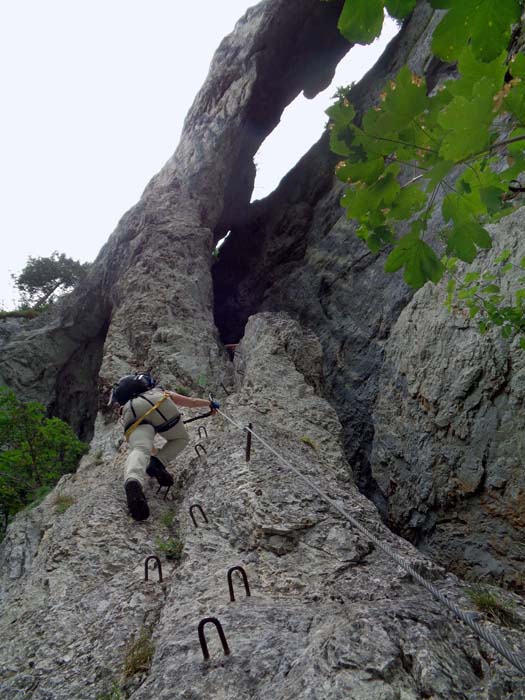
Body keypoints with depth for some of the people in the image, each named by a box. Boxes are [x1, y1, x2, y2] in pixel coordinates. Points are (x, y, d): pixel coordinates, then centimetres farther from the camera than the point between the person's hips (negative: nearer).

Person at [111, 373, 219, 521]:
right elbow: (191, 402, 53)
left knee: (139, 450, -22)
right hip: (157, 402, -1)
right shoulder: (161, 392, 45)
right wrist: (210, 403, 71)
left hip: (131, 409, 1)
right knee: (181, 439, 20)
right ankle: (157, 462, -9)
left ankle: (133, 482, -55)